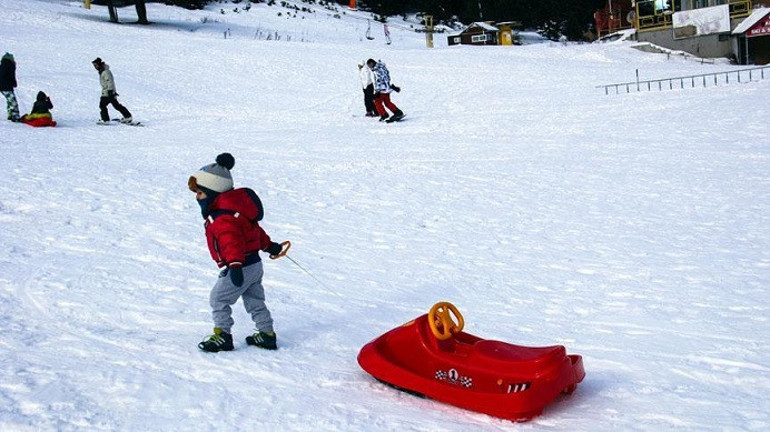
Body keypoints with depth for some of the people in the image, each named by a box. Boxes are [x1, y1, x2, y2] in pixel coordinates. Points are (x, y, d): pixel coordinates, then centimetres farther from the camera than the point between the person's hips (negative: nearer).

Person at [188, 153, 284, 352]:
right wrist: (268, 245, 36)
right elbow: (255, 229, 24)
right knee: (254, 300, 19)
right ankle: (267, 334, 25)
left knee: (218, 298, 0)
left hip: (243, 267, -11)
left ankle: (222, 336, 5)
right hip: (255, 264, 11)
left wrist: (235, 264, -48)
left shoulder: (222, 217, -21)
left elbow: (231, 240, -37)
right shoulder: (231, 208, 14)